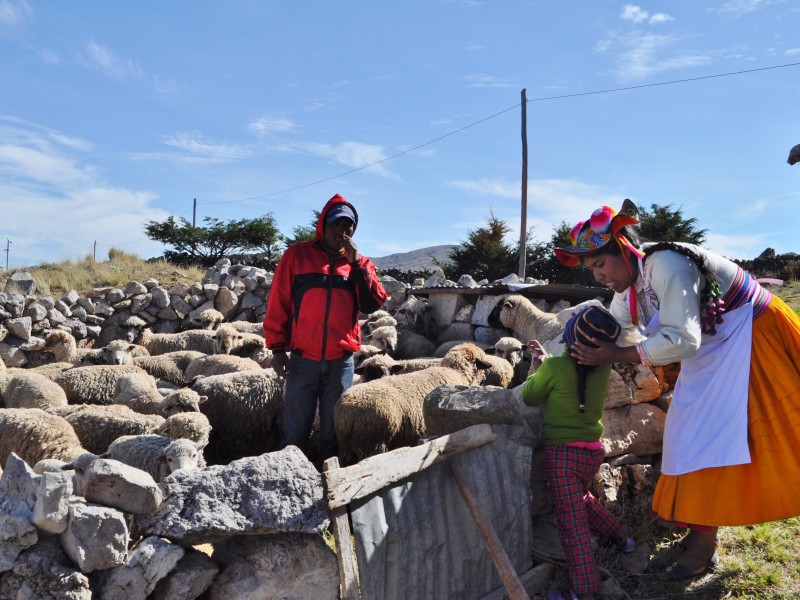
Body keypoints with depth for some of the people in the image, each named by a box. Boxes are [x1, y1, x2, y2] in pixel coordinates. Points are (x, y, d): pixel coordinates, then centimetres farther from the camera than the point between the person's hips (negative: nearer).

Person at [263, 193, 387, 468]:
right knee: (296, 432, 4)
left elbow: (373, 304, -4)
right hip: (303, 360, -2)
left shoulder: (360, 263, 9)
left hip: (341, 363, 2)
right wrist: (277, 348, -3)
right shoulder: (297, 254, 2)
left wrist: (356, 262, -9)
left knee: (332, 431, 11)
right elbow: (278, 303, 1)